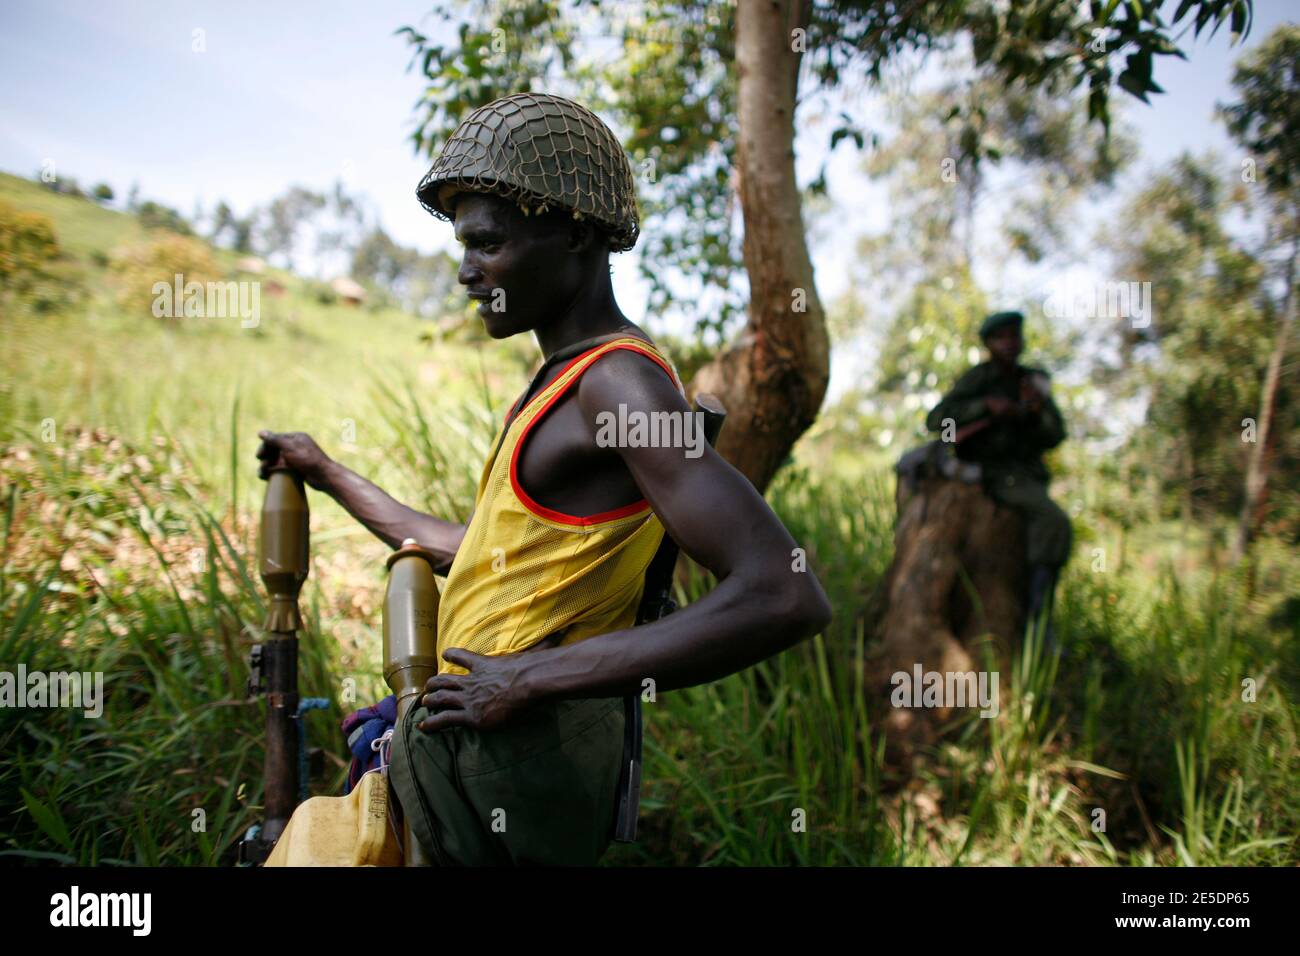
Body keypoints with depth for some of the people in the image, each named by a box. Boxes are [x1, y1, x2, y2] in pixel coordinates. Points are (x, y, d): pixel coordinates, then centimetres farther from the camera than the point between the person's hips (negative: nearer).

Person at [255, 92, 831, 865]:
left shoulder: (620, 381, -16)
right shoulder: (570, 382, 14)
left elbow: (784, 597, -28)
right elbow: (480, 553, 24)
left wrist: (535, 678, -23)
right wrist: (328, 474, 31)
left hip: (515, 751, -10)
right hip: (489, 737, 10)